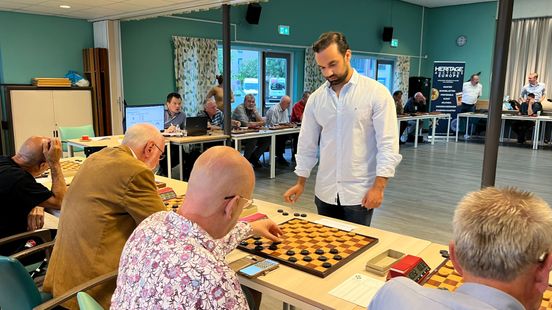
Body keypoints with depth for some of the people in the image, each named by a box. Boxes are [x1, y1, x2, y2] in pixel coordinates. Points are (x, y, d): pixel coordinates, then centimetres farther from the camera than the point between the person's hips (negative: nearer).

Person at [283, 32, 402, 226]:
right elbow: (307, 144, 11)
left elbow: (388, 144, -10)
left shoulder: (377, 93, -8)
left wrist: (379, 186, -15)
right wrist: (300, 182, 10)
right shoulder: (316, 98, 4)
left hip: (360, 193, -4)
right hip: (325, 192, 4)